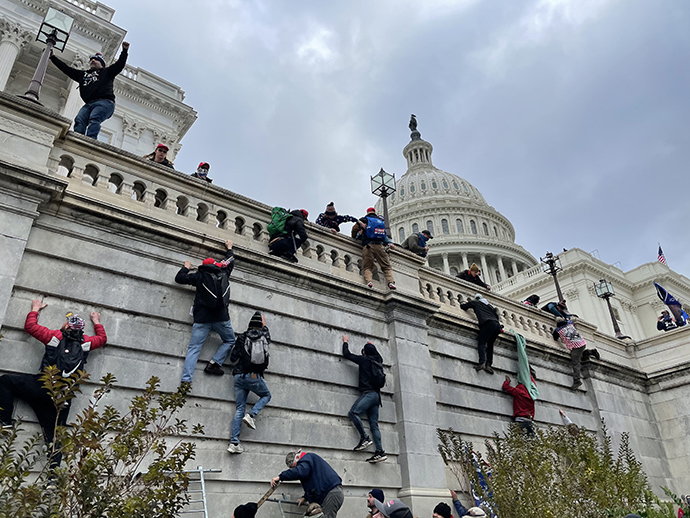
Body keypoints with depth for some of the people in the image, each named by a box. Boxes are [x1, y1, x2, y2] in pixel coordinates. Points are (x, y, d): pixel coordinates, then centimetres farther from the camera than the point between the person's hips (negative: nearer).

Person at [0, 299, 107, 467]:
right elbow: (102, 338, 31)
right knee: (55, 435, 8)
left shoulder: (56, 336, 1)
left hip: (43, 386, -3)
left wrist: (35, 309, 32)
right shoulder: (85, 342, 8)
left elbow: (30, 326, 16)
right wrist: (96, 321, 44)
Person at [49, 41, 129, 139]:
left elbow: (120, 64, 12)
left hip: (105, 102, -4)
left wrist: (124, 50, 0)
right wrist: (52, 56, 38)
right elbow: (66, 68, 38)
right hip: (88, 104, 5)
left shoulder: (106, 72, 24)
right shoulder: (83, 74, 36)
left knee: (94, 119, -31)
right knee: (79, 120, -24)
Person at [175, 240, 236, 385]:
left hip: (202, 319, 0)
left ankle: (186, 380, -15)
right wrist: (229, 248, 50)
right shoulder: (224, 274, 12)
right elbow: (230, 261, 33)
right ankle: (214, 363, 2)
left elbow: (179, 278, 13)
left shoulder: (200, 276, 7)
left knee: (194, 348, -2)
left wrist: (186, 268, 32)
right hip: (221, 317, 0)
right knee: (230, 341, 21)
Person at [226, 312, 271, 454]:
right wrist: (264, 324, 48)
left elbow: (233, 358, 3)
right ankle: (251, 415, -2)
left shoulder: (242, 338, 3)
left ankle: (234, 443, 1)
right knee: (266, 396, 24)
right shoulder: (265, 336, 4)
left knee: (239, 408, 7)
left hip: (239, 376, 2)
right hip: (254, 376, -2)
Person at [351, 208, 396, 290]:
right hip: (379, 246, 2)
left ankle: (369, 281, -24)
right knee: (387, 267, 5)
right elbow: (385, 236, 22)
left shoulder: (365, 219, 15)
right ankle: (391, 282, -17)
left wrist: (354, 237, 23)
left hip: (368, 246, -2)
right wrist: (389, 243, 34)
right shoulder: (381, 221, 24)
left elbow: (355, 228, 8)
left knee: (367, 267, 2)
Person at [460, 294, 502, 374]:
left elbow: (462, 306, 28)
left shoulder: (475, 303, 23)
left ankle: (482, 362, -32)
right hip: (497, 325, 5)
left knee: (481, 343, -10)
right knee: (490, 345, 11)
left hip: (488, 324, -5)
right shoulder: (490, 306, 36)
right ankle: (488, 365, -7)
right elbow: (497, 315, 32)